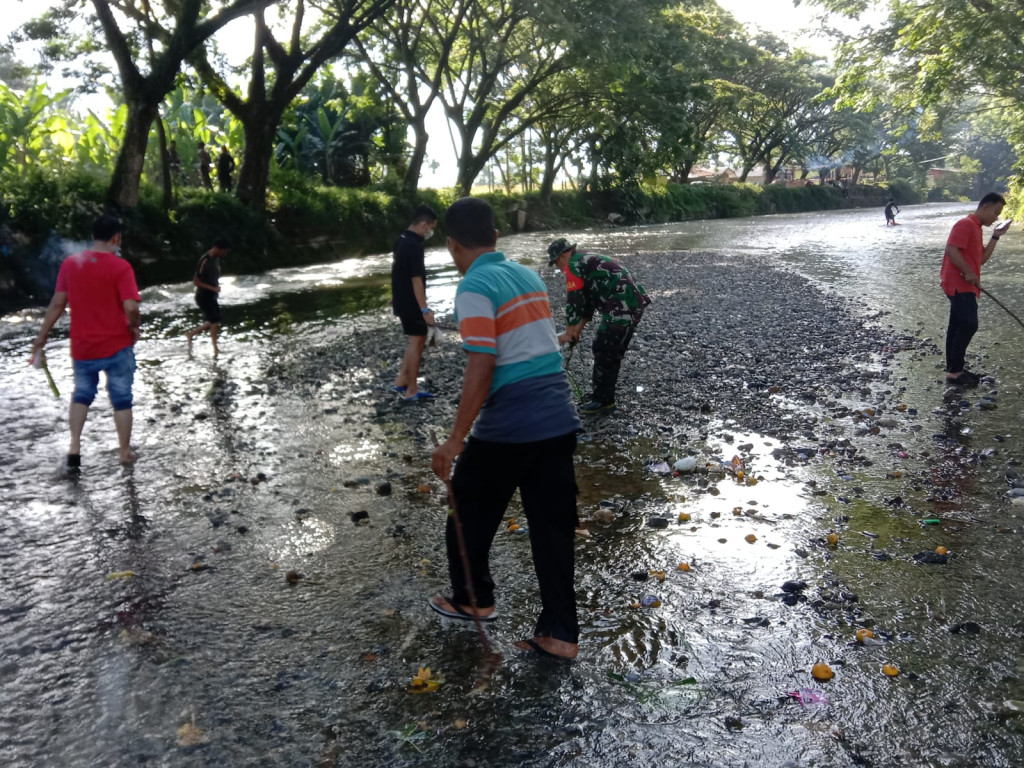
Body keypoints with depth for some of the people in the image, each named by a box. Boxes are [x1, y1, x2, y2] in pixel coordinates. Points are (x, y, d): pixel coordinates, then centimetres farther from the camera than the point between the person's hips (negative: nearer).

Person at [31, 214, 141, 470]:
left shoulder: (70, 263, 1)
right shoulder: (120, 266, -13)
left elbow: (57, 303, 3)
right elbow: (131, 307, -22)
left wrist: (43, 335, 12)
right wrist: (134, 328, -3)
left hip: (83, 347, 4)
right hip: (117, 345, -4)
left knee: (82, 395, 21)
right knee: (122, 399, 9)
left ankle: (74, 448, 9)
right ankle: (125, 452, 18)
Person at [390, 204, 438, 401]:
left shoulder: (401, 239, 8)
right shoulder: (415, 246, -22)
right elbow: (416, 280, -26)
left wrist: (396, 296, 27)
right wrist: (425, 309, -25)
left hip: (401, 300, 9)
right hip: (411, 303, -9)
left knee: (417, 340, 18)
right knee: (417, 341, 0)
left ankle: (401, 381, 20)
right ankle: (411, 391, 6)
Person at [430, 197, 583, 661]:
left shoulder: (475, 288, -13)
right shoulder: (529, 276, 11)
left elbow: (481, 368, -19)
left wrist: (456, 439, -15)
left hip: (507, 427, -7)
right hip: (558, 420, 7)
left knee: (469, 515, 17)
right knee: (553, 527, 11)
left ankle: (473, 600, 36)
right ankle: (560, 634, 17)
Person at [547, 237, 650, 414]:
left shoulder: (574, 265, -6)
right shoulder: (586, 260, 25)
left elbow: (573, 301, -8)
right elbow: (588, 299, 27)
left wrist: (569, 333, 0)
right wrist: (578, 330, 26)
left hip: (622, 307, -10)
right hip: (632, 303, 10)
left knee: (604, 352, -2)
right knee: (610, 352, 17)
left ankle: (602, 400, 5)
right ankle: (605, 396, 25)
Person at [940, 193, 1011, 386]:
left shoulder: (975, 227, 20)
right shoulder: (966, 224, -11)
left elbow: (981, 258, 20)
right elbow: (951, 249, -23)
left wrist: (995, 236, 13)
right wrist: (968, 273, -22)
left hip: (963, 286, 10)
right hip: (959, 285, -10)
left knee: (958, 326, 10)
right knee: (969, 325, -11)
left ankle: (953, 370, 13)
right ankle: (954, 372, -8)